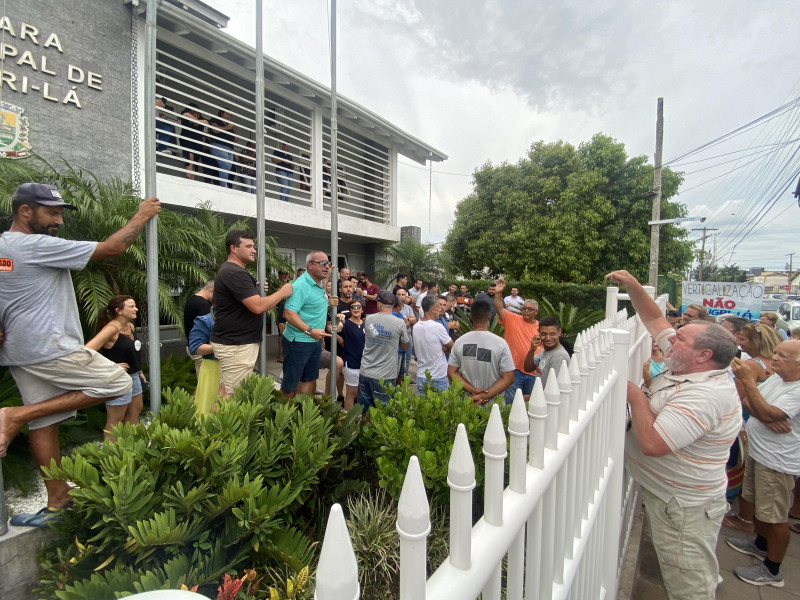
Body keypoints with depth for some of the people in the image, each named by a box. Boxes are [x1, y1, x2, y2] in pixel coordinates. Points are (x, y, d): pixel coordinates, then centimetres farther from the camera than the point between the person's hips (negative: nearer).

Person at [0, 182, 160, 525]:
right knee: (117, 383, -2)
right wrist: (142, 216, -3)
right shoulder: (37, 246, -14)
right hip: (49, 349, -10)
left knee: (43, 423, 11)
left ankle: (58, 501, 18)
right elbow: (111, 248, -14)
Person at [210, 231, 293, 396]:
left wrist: (257, 290, 6)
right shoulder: (235, 273, -19)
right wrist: (283, 292, -12)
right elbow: (258, 306, -26)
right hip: (235, 345, -11)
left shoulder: (232, 271, 16)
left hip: (239, 341, 11)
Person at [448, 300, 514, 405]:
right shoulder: (500, 343, -14)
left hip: (467, 401, 2)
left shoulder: (459, 342, -7)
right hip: (493, 404, -2)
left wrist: (474, 391, -10)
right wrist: (484, 396, -15)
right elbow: (509, 378, -15)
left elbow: (451, 372, -6)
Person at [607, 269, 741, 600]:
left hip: (684, 507, -9)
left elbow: (652, 442, -36)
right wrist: (632, 286, -3)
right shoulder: (686, 367, -1)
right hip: (669, 495, 9)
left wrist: (636, 397, -23)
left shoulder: (705, 395, -30)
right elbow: (655, 320, 6)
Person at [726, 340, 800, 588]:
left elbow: (767, 414, -29)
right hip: (758, 453, 9)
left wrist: (748, 379, -29)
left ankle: (772, 570, 21)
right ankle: (761, 544, 46)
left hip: (777, 462, -9)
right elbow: (747, 400, 5)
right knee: (759, 506, 25)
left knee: (775, 517, 6)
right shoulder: (776, 378, 5)